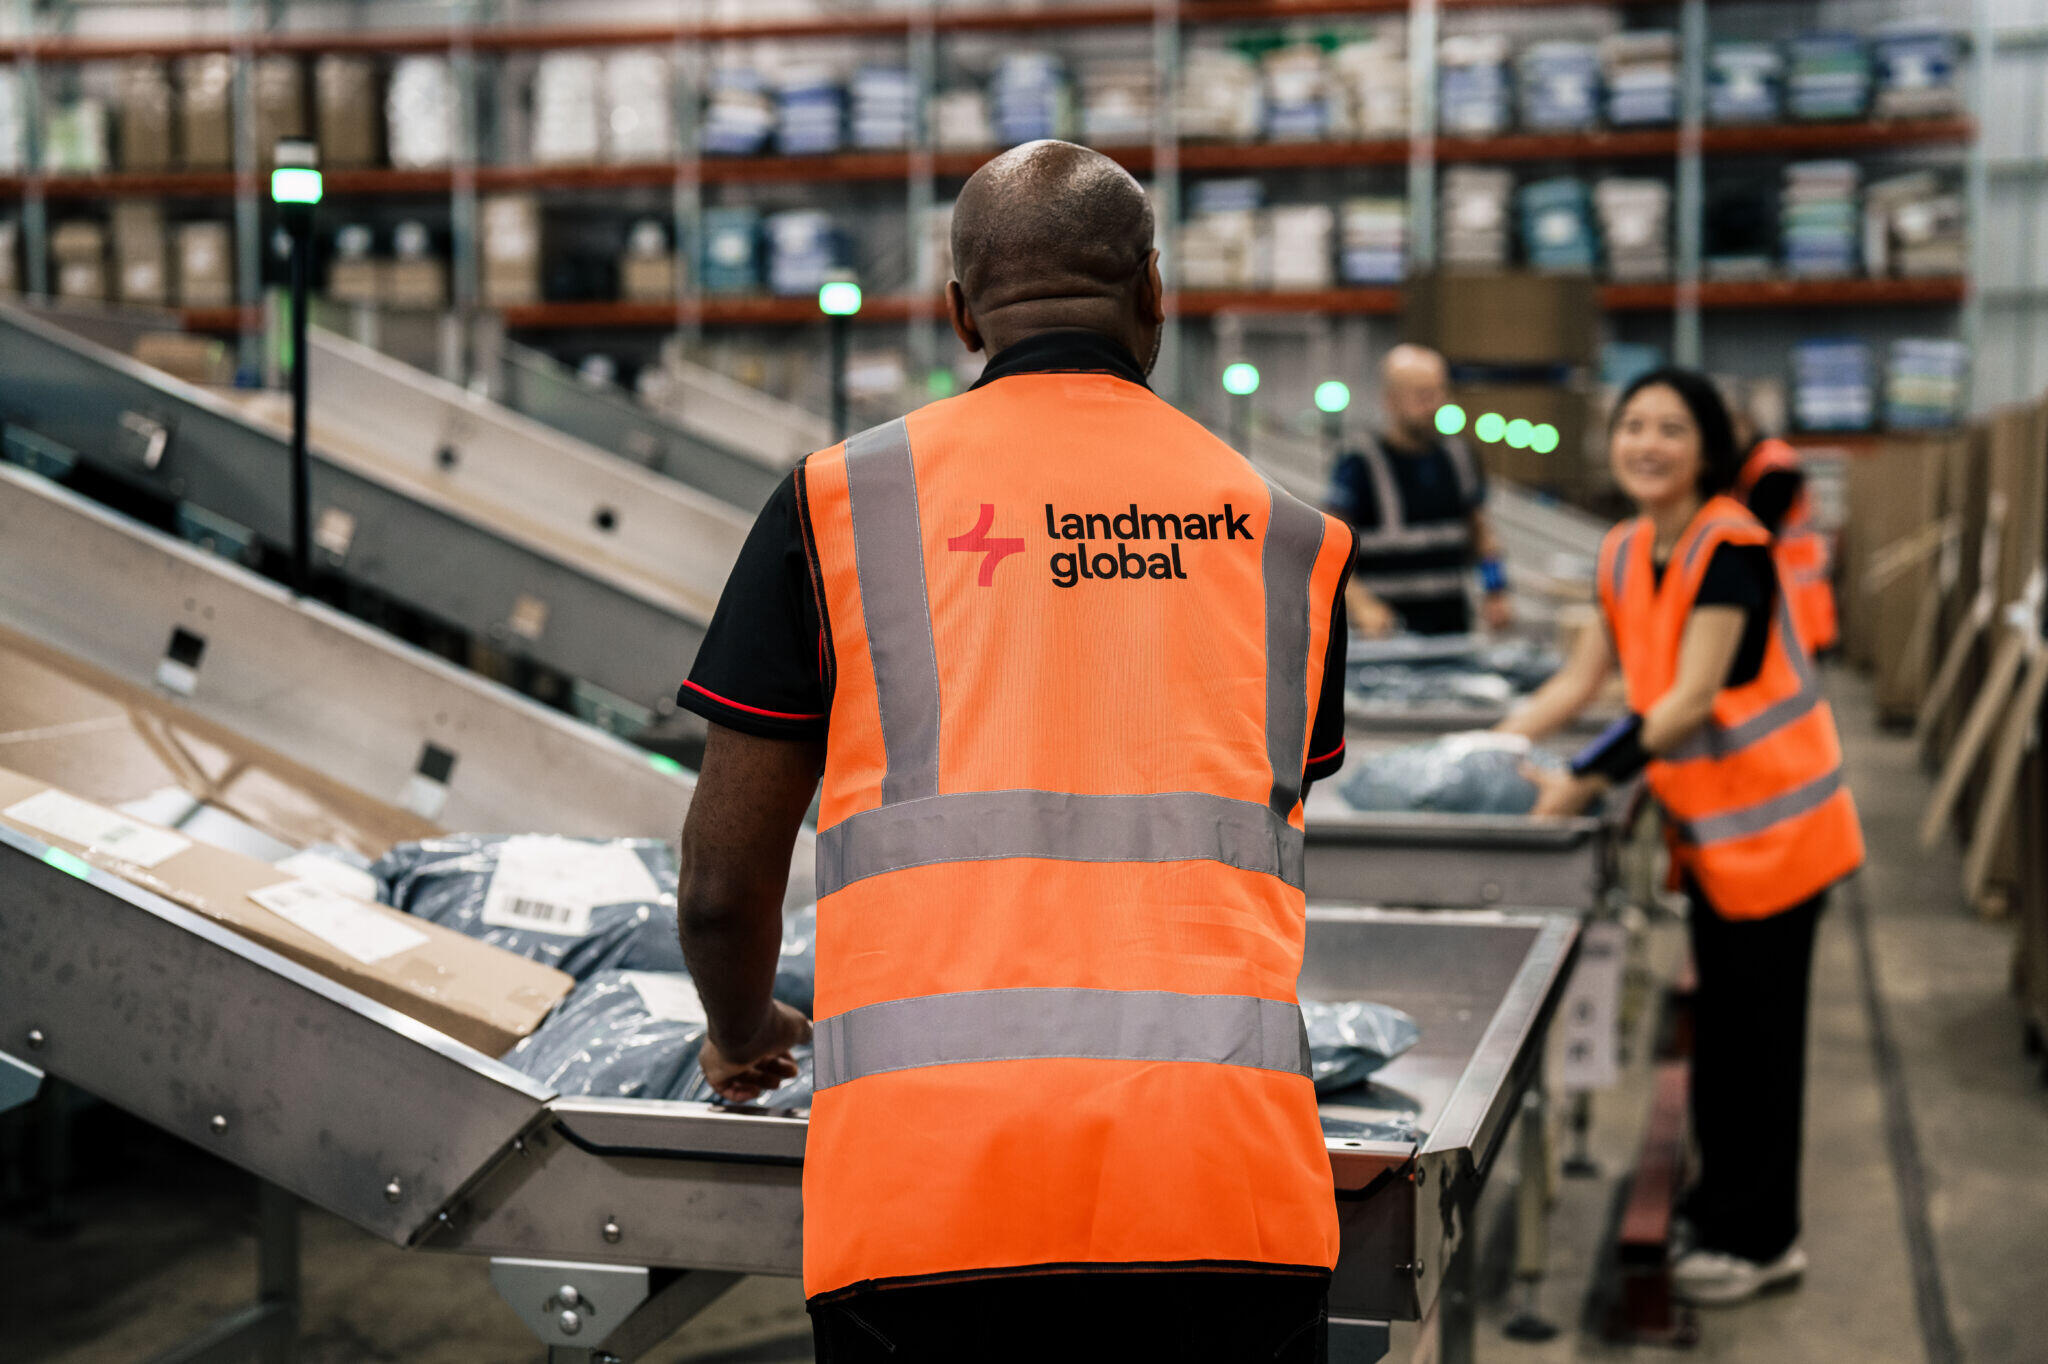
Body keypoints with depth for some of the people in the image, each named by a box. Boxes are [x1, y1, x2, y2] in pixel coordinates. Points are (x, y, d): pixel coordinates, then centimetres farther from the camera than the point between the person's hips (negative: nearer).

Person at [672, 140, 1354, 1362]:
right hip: (1229, 1166, 2)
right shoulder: (1285, 533, 14)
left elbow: (721, 885, 9)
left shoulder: (838, 502, 8)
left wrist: (744, 1035, 31)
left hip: (921, 1167, -1)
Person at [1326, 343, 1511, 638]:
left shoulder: (1459, 457, 13)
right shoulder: (1358, 466, -5)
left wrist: (1495, 593, 12)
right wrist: (1361, 604, -21)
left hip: (1453, 624, 5)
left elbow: (1479, 529, 24)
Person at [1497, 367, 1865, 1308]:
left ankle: (1757, 1240, 14)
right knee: (1720, 1026, 17)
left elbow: (1691, 699, -23)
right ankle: (1721, 1212, 30)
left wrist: (1584, 782, -25)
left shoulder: (1729, 544, -19)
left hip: (1772, 819, -8)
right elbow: (1581, 678, 11)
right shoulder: (1626, 553, 6)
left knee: (1755, 1029, 1)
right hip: (1709, 826, 8)